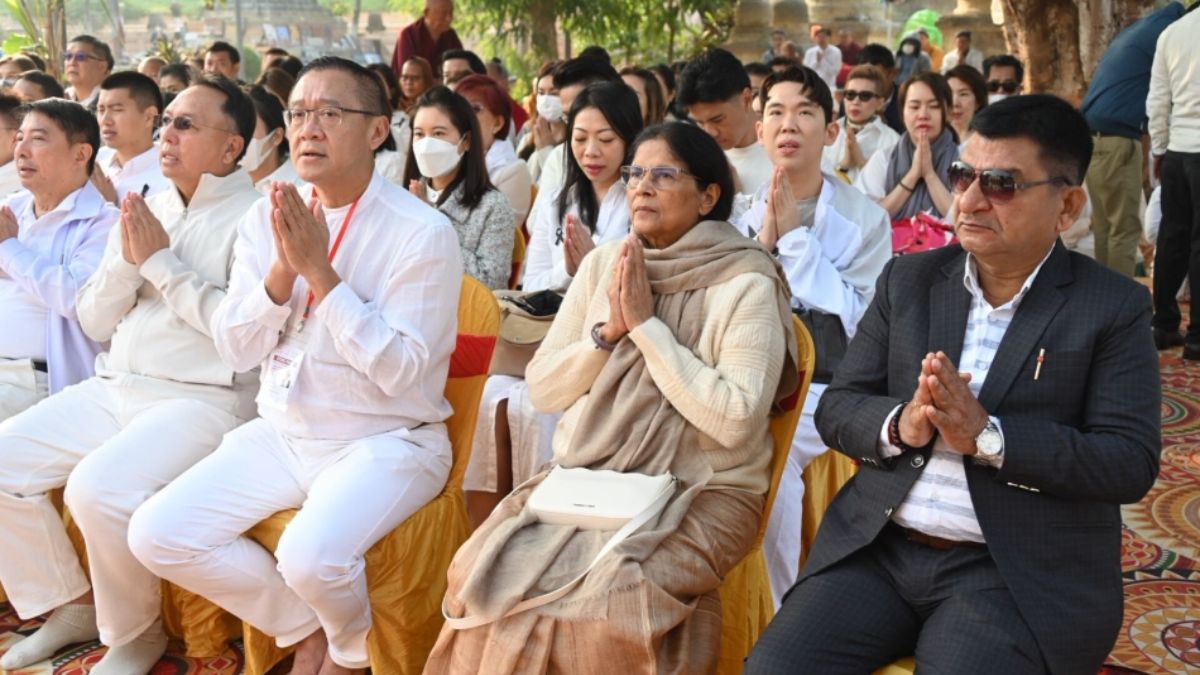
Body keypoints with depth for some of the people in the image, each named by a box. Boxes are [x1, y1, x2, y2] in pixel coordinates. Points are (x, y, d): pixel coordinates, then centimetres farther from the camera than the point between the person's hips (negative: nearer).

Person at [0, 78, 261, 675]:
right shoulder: (145, 210, 15)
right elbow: (94, 323, 15)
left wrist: (161, 261, -13)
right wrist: (126, 259, -4)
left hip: (201, 398, -8)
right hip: (113, 389, 8)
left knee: (99, 488, -29)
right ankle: (71, 607, 14)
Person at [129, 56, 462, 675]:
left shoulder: (422, 233, -12)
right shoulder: (265, 219, 5)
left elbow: (400, 370, -19)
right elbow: (235, 350, 1)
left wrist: (319, 271, -22)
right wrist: (282, 269, -16)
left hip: (386, 440, -6)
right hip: (282, 433, 6)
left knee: (311, 556, -32)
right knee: (156, 535, -10)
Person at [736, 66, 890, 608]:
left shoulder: (865, 219, -1)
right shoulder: (744, 214, 11)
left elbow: (861, 320, -11)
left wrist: (795, 238, -13)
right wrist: (763, 241, -9)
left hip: (827, 387, -3)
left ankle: (788, 613, -12)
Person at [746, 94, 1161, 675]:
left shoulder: (1114, 308, 0)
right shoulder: (908, 279, 9)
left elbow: (1132, 464, -9)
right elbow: (836, 409, 7)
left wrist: (986, 436, -19)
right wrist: (900, 426, -15)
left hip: (1018, 575, -3)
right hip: (878, 548, 3)